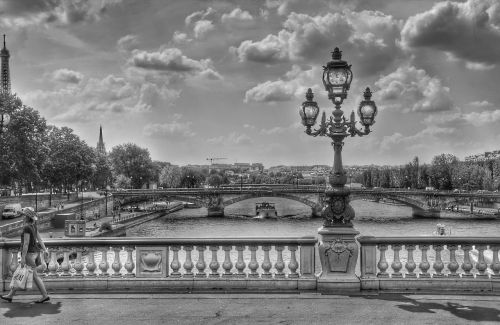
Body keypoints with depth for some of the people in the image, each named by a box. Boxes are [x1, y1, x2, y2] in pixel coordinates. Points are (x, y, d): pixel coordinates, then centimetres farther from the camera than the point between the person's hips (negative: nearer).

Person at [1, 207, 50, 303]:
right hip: (34, 252, 9)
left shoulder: (27, 228, -18)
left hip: (29, 253, -9)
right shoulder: (33, 226, 10)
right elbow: (39, 239, 12)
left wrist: (23, 257, -19)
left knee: (35, 275, -3)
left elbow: (26, 243, -21)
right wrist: (45, 249, 14)